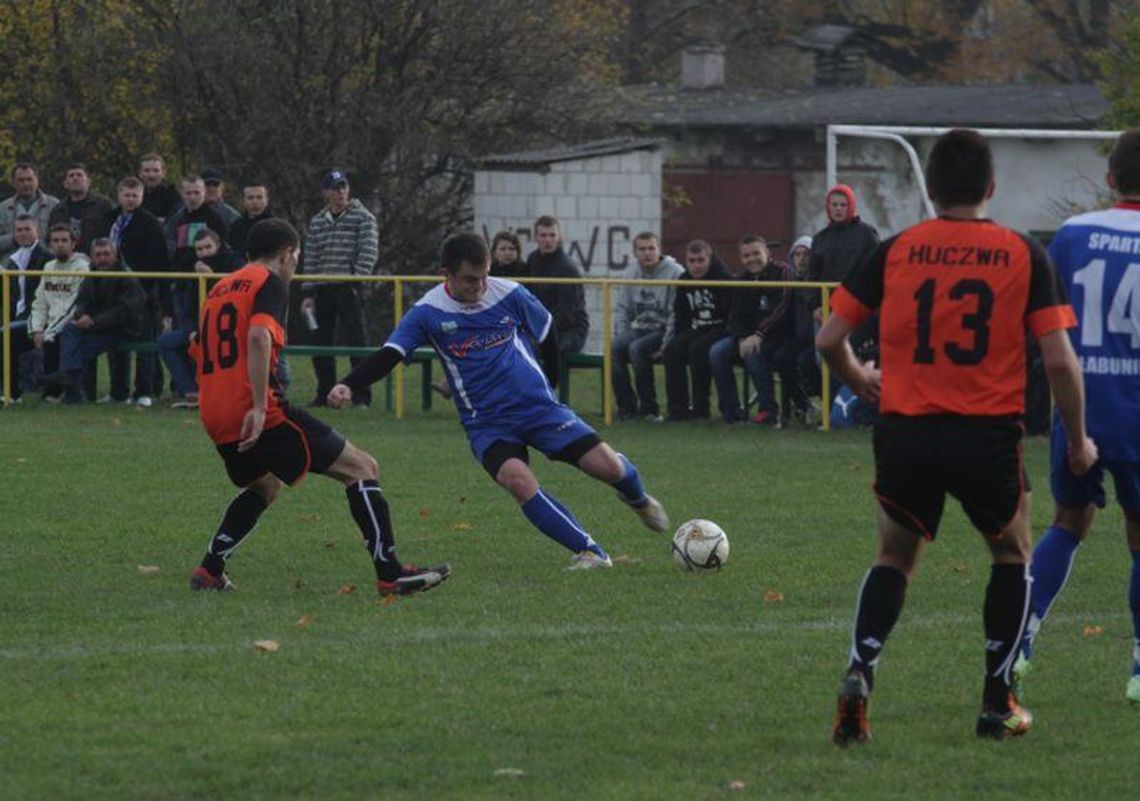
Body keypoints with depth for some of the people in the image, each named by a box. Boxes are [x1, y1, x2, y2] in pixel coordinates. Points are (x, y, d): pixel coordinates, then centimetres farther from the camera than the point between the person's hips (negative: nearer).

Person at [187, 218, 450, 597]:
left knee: (265, 486, 35)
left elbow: (199, 351, 28)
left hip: (214, 418, 8)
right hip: (258, 414, -8)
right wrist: (260, 407, -25)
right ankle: (390, 574, -9)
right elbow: (259, 337, -21)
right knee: (362, 469, -2)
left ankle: (209, 570, 25)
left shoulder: (220, 288, 22)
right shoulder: (270, 283, -3)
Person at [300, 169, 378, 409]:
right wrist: (308, 293, 9)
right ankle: (325, 394, 15)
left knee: (356, 341, -7)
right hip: (322, 290, 5)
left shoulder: (363, 218, 1)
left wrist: (357, 280, -18)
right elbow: (310, 260, 15)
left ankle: (362, 396, -5)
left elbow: (369, 252, -7)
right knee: (320, 342, 6)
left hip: (349, 289, -5)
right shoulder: (317, 222, 15)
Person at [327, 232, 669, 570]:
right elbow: (386, 357, -13)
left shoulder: (510, 294, -6)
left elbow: (547, 333, 12)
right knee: (518, 480, -30)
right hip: (487, 424, -1)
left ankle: (638, 500, 31)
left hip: (538, 405, 1)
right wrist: (348, 386, -30)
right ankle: (590, 553, -17)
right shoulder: (428, 313, -9)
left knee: (608, 466, -8)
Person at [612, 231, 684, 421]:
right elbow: (622, 311, 15)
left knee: (637, 348, -33)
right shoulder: (630, 276, 12)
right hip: (638, 330, 6)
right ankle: (627, 406, -16)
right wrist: (621, 338, 0)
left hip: (662, 331, -6)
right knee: (613, 348, -23)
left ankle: (649, 408, -20)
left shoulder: (675, 274, -8)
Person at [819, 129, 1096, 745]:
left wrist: (861, 381, 25)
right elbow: (1060, 359, -6)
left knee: (893, 560, 21)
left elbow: (828, 340, 4)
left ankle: (859, 672, -5)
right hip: (989, 436, -1)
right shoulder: (1023, 255, 0)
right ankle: (998, 701, 18)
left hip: (905, 433, 1)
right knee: (1011, 556, 25)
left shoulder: (894, 251, 3)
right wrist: (1077, 440, 8)